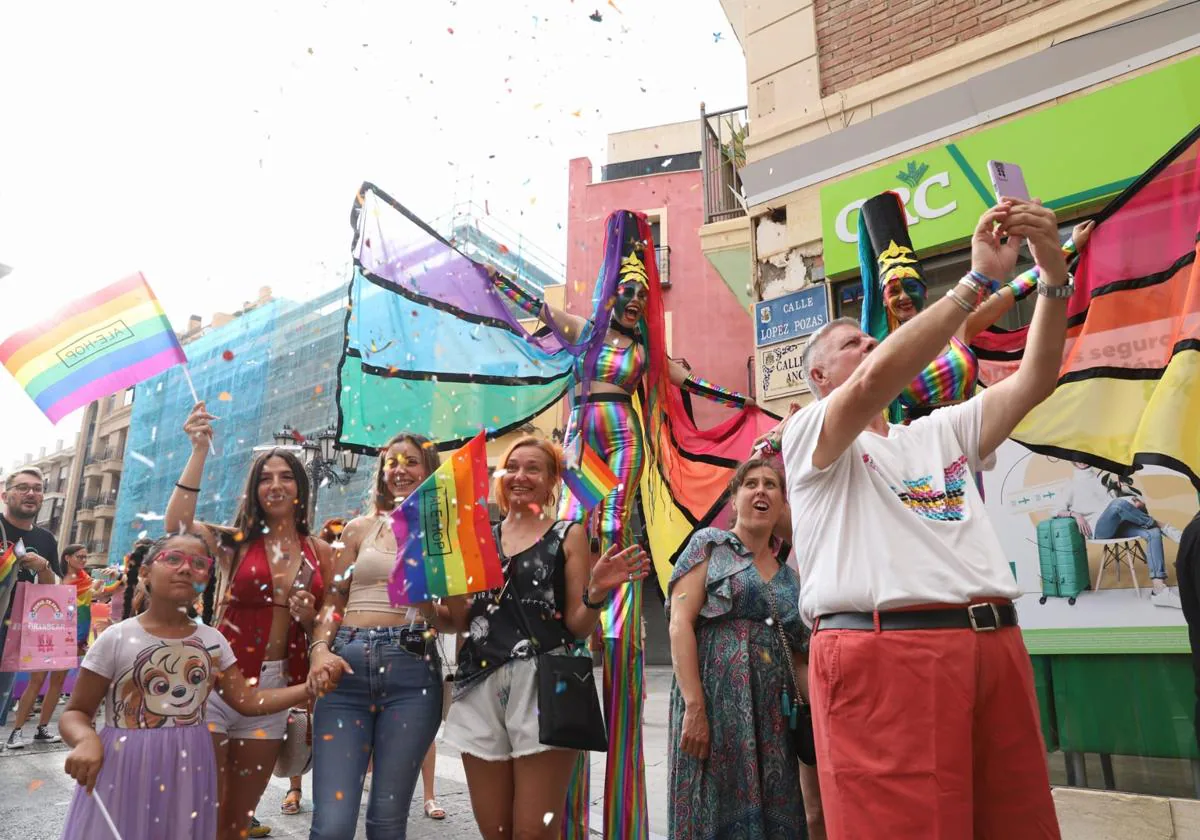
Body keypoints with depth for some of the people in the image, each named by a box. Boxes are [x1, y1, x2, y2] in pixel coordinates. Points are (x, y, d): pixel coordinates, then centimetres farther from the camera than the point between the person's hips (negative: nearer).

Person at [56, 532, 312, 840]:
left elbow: (248, 700, 0)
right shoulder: (116, 640, -10)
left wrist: (309, 687, -11)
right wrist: (86, 740, -27)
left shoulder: (213, 641, 0)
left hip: (187, 776, 3)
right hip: (124, 774, -3)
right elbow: (75, 713, -4)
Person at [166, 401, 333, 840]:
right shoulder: (236, 541, -1)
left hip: (275, 686, 2)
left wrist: (310, 618, -10)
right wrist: (200, 451, -22)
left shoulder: (321, 552, 5)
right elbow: (176, 525, -21)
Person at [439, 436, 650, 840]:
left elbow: (578, 626, 0)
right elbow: (462, 621, 14)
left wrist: (596, 593, -19)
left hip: (542, 685, -3)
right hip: (481, 686, 4)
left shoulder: (568, 535, 4)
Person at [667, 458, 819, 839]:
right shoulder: (710, 545, 3)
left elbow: (797, 660, 17)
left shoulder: (790, 578, 17)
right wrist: (694, 707, -17)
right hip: (716, 702, -5)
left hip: (773, 717, 5)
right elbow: (680, 625, -8)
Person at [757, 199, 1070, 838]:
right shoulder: (808, 435, 4)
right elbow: (877, 381, -15)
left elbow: (1033, 381, 14)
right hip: (882, 654, -6)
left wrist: (1054, 276, 0)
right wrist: (978, 278, -10)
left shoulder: (941, 433, 24)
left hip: (993, 647, 6)